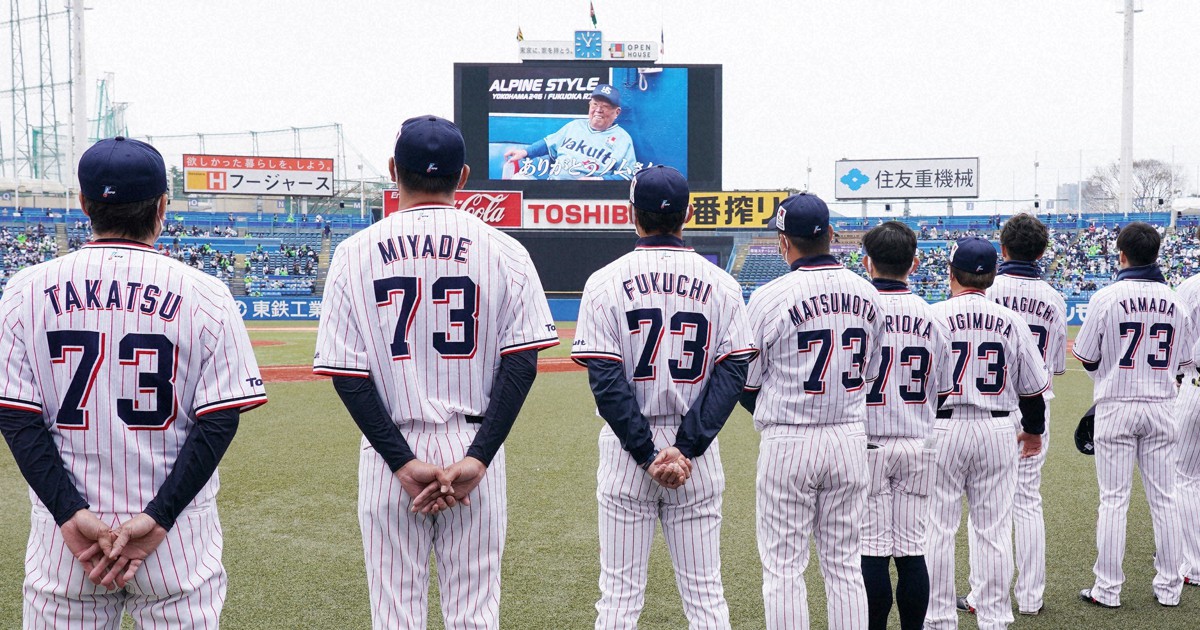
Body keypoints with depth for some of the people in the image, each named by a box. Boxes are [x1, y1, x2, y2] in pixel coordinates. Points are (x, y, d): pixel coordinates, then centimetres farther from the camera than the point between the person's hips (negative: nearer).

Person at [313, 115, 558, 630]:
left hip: (388, 457, 0)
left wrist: (403, 463, -9)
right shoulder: (503, 250, -1)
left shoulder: (355, 252, -1)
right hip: (476, 452, 1)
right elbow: (521, 362, -8)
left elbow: (347, 375, -6)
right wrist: (477, 458, -11)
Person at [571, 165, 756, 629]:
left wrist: (645, 454, -10)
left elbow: (606, 380, -11)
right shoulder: (721, 284, 2)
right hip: (699, 457, 2)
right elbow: (733, 373, -5)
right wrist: (686, 448, -10)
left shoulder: (605, 281, -4)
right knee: (706, 593, 10)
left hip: (626, 451, -2)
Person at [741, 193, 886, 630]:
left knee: (783, 569, 5)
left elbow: (745, 381, -4)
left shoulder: (770, 296, -12)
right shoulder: (867, 294, 4)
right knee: (845, 565, 14)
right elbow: (869, 372, 13)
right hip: (852, 439, 5)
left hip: (789, 444, -5)